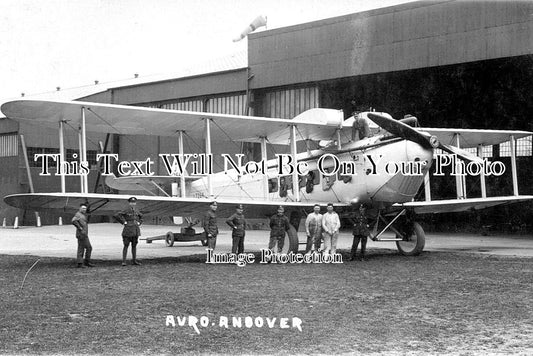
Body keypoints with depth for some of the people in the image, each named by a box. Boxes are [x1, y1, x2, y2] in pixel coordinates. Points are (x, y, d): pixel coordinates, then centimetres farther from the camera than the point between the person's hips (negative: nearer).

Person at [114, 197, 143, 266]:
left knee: (134, 245, 9)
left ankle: (134, 260, 14)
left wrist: (139, 223, 12)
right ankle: (124, 261, -3)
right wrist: (124, 222, -12)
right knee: (126, 245, -5)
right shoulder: (126, 211, -8)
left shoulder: (137, 211, 10)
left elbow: (141, 218, 30)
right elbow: (117, 216, -14)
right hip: (128, 230, -6)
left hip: (136, 230, 6)